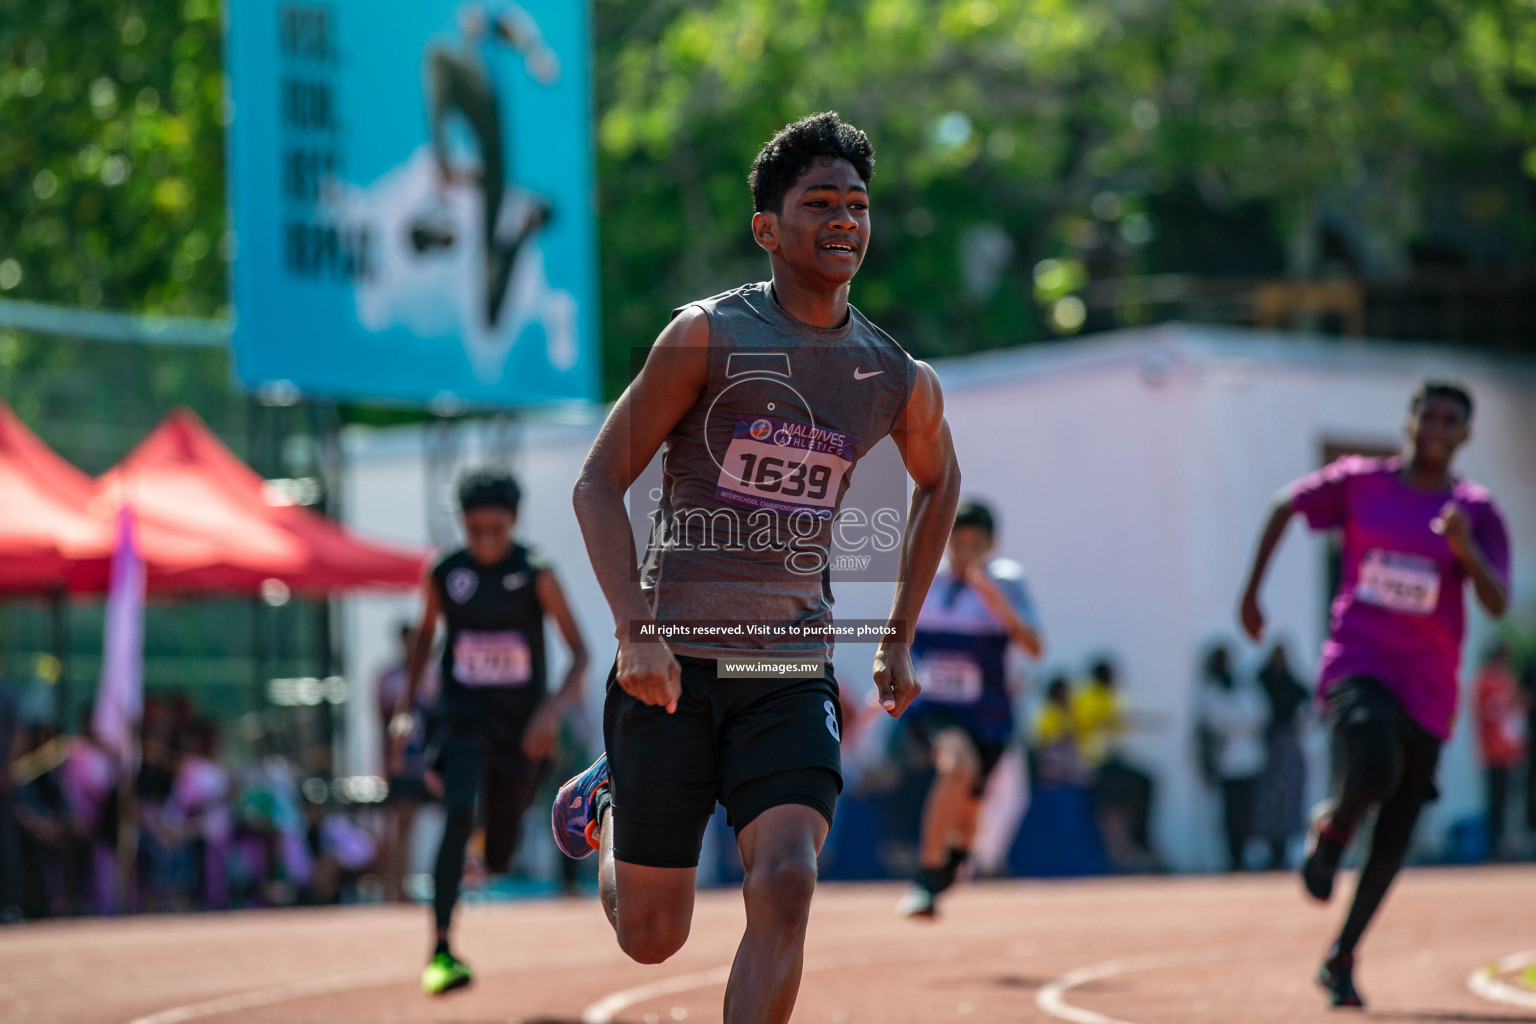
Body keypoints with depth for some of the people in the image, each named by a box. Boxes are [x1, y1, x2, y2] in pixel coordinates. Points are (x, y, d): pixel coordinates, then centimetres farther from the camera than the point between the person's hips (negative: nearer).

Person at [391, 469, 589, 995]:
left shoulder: (535, 575, -11)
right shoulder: (443, 575, -4)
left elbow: (580, 651, -9)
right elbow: (425, 635, 13)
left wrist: (554, 709, -25)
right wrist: (405, 712, 8)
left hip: (521, 726, 0)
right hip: (463, 715, 0)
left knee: (497, 859, 9)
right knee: (458, 813, -27)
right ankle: (441, 951, -30)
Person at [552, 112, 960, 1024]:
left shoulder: (900, 382, 5)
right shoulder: (709, 336, -8)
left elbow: (940, 482, 28)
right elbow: (600, 482, -7)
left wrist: (899, 639, 21)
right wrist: (636, 631, -19)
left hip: (794, 674, 3)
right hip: (676, 662, -2)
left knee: (787, 884, -21)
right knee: (652, 936, 6)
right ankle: (609, 805, 41)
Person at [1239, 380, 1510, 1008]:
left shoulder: (1476, 512, 0)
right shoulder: (1360, 482, 1)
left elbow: (1497, 605, -9)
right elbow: (1287, 506, 17)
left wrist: (1464, 549, -27)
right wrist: (1251, 592, 16)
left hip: (1427, 689, 2)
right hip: (1356, 666, -2)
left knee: (1394, 839, 6)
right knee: (1372, 774, -32)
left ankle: (1342, 959, 24)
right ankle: (1330, 827, 4)